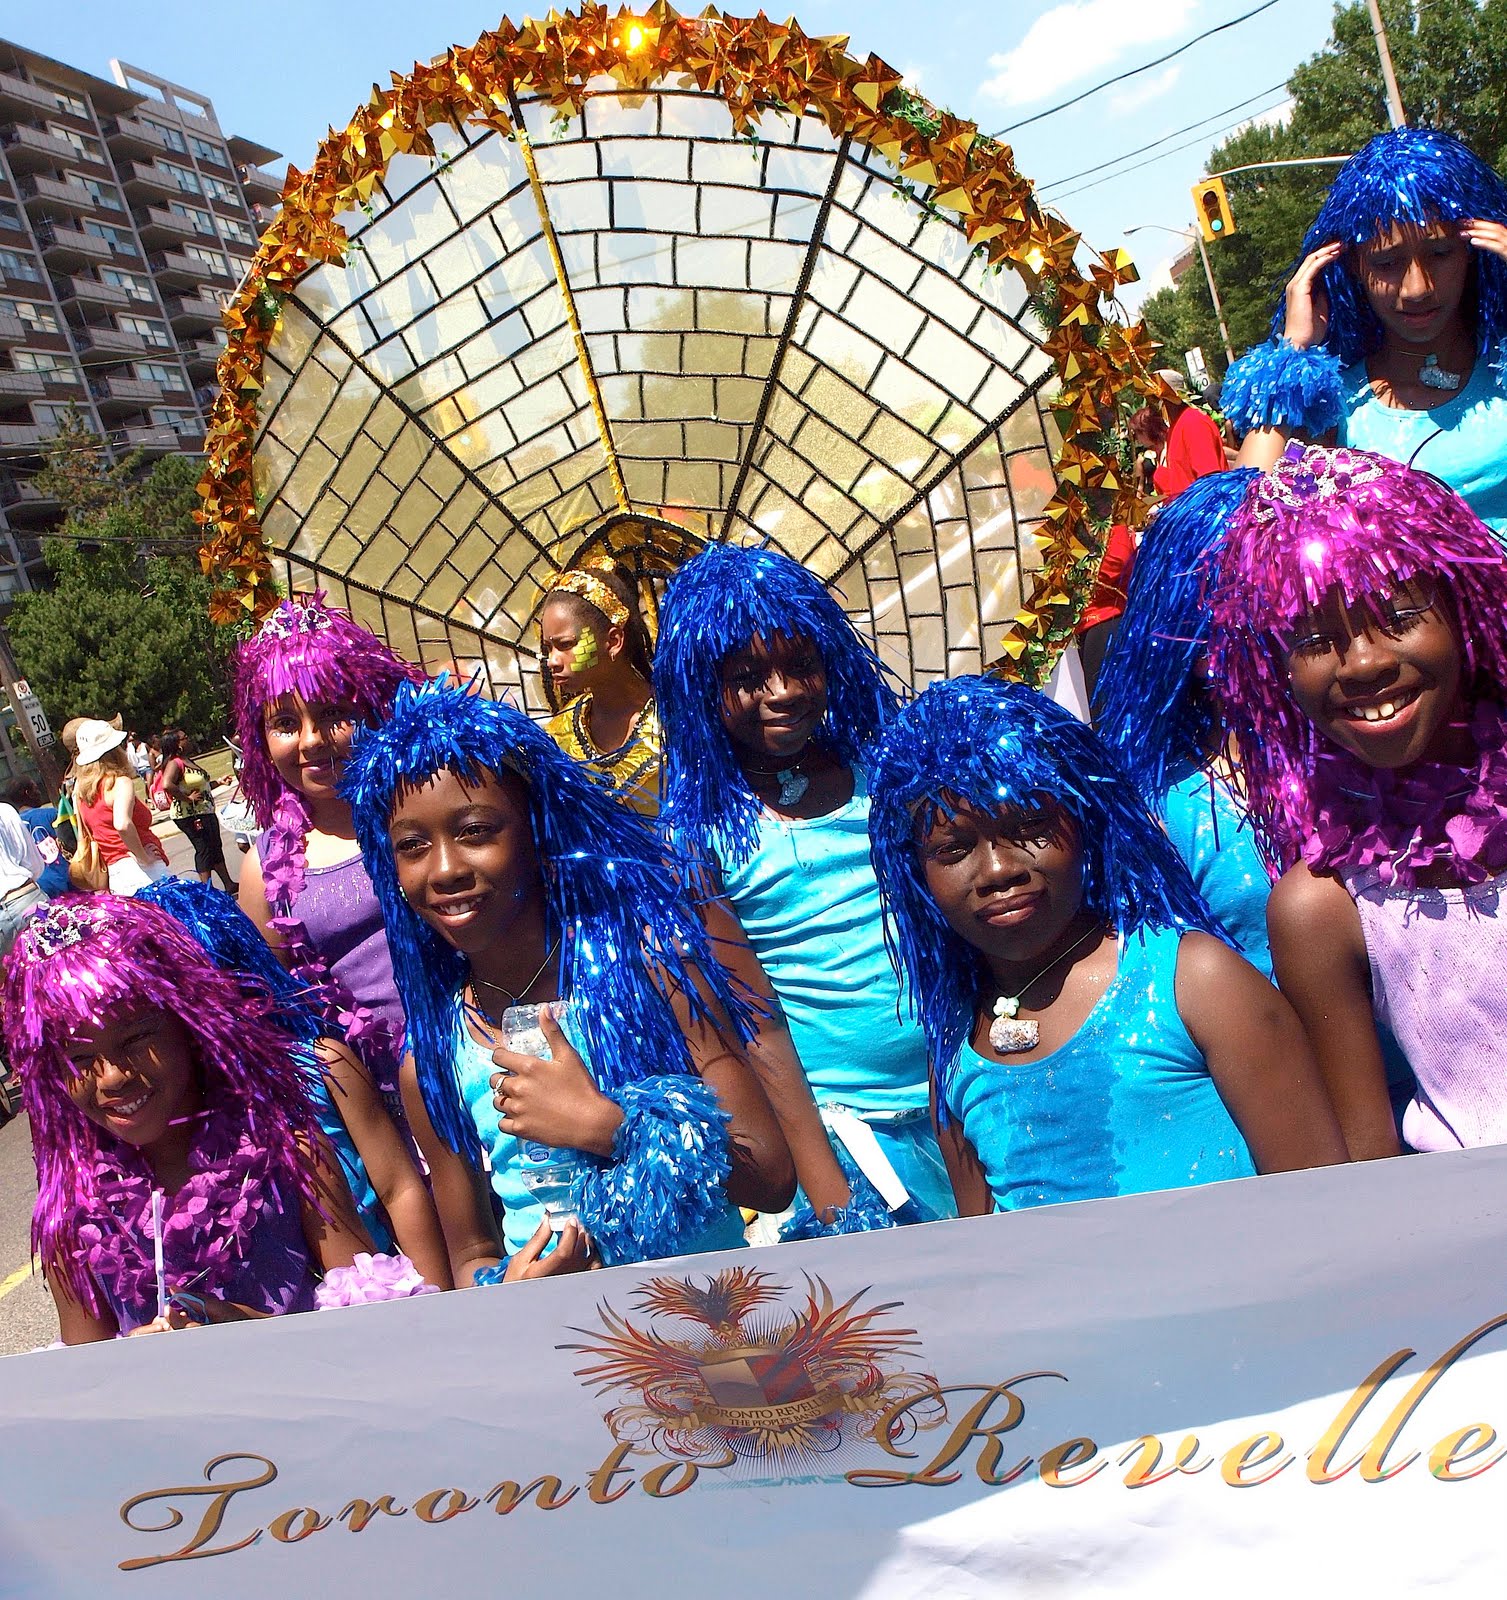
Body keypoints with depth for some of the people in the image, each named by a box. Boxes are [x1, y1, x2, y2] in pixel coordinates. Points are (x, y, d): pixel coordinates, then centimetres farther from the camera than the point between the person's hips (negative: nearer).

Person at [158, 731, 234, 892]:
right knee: (204, 849, -7)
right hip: (191, 816, -10)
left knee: (216, 847, 16)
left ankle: (229, 885, 27)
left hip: (206, 812, 10)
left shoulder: (188, 761, 13)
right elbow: (167, 785, -33)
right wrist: (187, 798, -26)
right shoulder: (175, 763, -17)